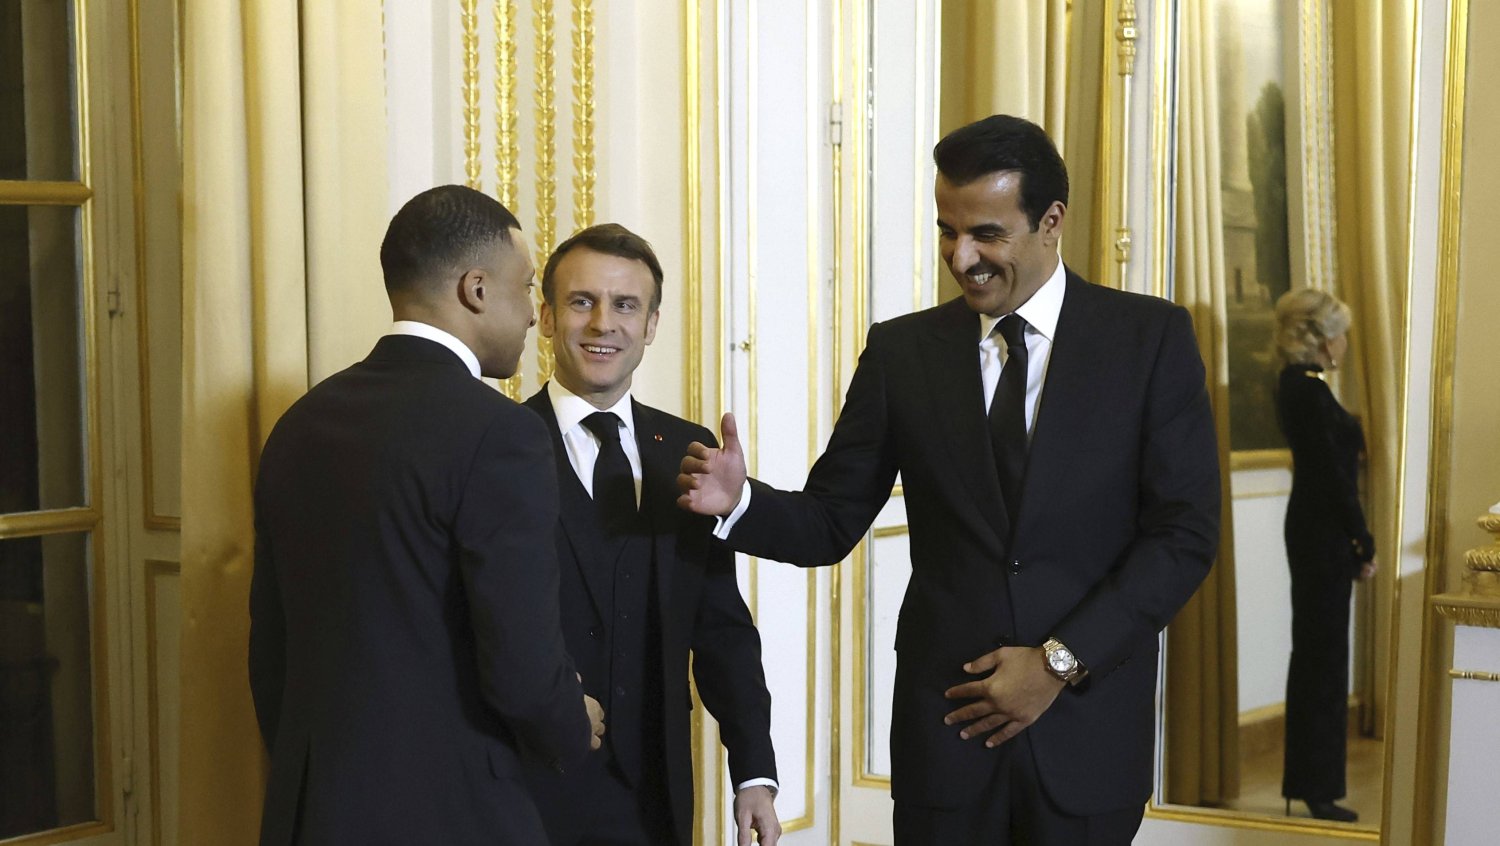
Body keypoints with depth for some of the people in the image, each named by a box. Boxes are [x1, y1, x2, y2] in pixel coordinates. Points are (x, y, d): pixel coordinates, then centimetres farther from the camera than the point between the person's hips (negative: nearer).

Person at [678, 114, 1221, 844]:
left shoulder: (1151, 338, -2)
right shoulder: (901, 351, 3)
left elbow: (1185, 533, -5)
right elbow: (831, 521, 5)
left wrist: (1060, 661, -10)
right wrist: (738, 501, -15)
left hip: (1087, 725, -1)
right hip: (947, 722, 1)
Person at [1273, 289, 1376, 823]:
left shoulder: (1298, 384, 13)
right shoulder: (1309, 389, -18)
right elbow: (1332, 472, -19)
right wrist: (1363, 542, -14)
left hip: (1313, 531, 10)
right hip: (1325, 533, -10)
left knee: (1315, 653, 15)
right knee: (1324, 655, -3)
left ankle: (1307, 781, 24)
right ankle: (1317, 787, 4)